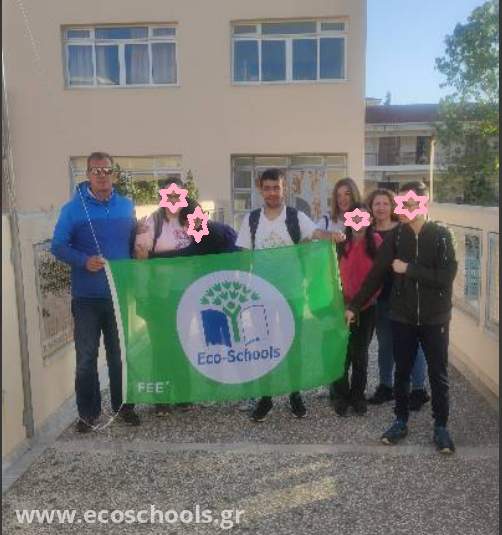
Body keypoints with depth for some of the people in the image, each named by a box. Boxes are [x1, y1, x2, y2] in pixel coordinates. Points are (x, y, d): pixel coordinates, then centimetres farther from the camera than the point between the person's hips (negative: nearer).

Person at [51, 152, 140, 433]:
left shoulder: (127, 206, 6)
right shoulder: (73, 208, -4)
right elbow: (59, 246, -5)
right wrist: (84, 261, -22)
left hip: (121, 294, 3)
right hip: (87, 297, -2)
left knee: (121, 354, 13)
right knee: (86, 357, 5)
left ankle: (123, 405, 27)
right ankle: (88, 412, 19)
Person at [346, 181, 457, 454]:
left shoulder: (441, 234, -8)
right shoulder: (395, 235, -2)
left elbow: (446, 277, -16)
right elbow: (376, 274, -2)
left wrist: (408, 269, -16)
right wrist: (354, 306, -4)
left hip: (435, 318, -2)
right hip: (402, 318, 2)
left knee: (438, 375, 9)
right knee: (402, 372, 12)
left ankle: (441, 427, 25)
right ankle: (401, 421, 28)